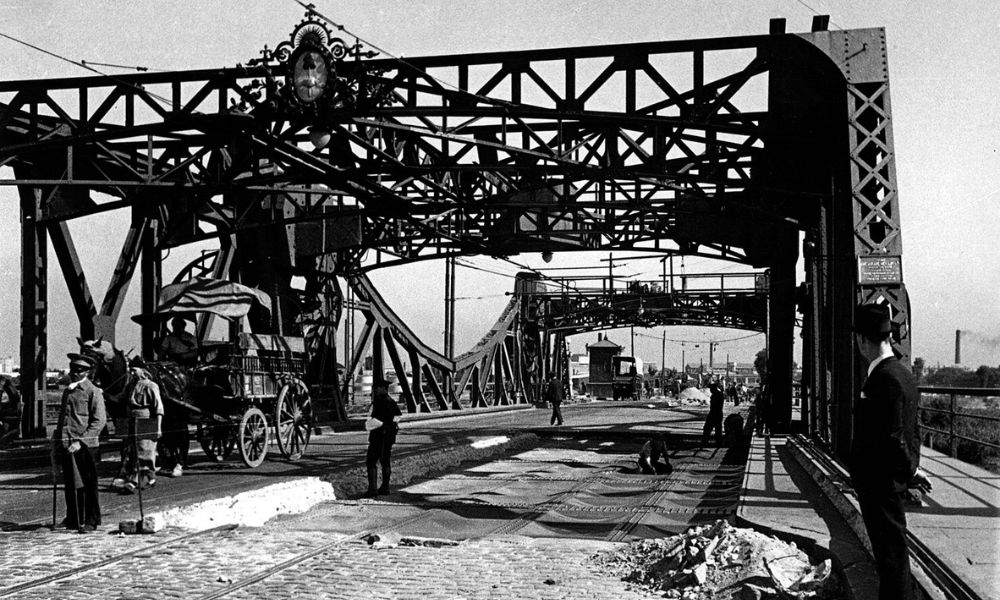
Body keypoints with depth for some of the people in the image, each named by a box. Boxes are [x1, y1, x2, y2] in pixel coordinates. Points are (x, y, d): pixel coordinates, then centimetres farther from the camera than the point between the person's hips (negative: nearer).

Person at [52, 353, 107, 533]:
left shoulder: (93, 392, -4)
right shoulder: (67, 392, 18)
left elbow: (100, 421, -10)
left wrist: (80, 441, -17)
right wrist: (56, 445, 16)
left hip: (85, 446, -6)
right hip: (66, 445, 6)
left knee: (87, 485, -1)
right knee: (70, 484, 10)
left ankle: (90, 521, 6)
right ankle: (73, 519, 20)